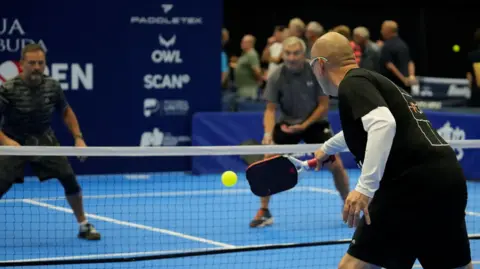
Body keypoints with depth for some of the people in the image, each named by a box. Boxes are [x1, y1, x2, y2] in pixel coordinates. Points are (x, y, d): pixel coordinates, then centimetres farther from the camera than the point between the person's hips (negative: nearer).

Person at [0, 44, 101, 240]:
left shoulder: (52, 87, -7)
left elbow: (66, 112, 11)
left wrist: (78, 138, 2)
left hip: (44, 141, 3)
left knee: (69, 178, -6)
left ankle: (84, 226, 13)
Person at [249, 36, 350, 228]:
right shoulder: (276, 77, -17)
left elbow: (324, 106, -13)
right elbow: (271, 109, -16)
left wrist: (304, 126, -21)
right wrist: (268, 133, -33)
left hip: (314, 122, 0)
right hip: (286, 124, 1)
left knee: (336, 165, -10)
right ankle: (264, 212, -1)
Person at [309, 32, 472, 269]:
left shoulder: (353, 83, -3)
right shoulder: (373, 81, 26)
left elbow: (383, 125, -24)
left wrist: (365, 187, -28)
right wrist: (327, 148, 67)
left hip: (413, 184, -9)